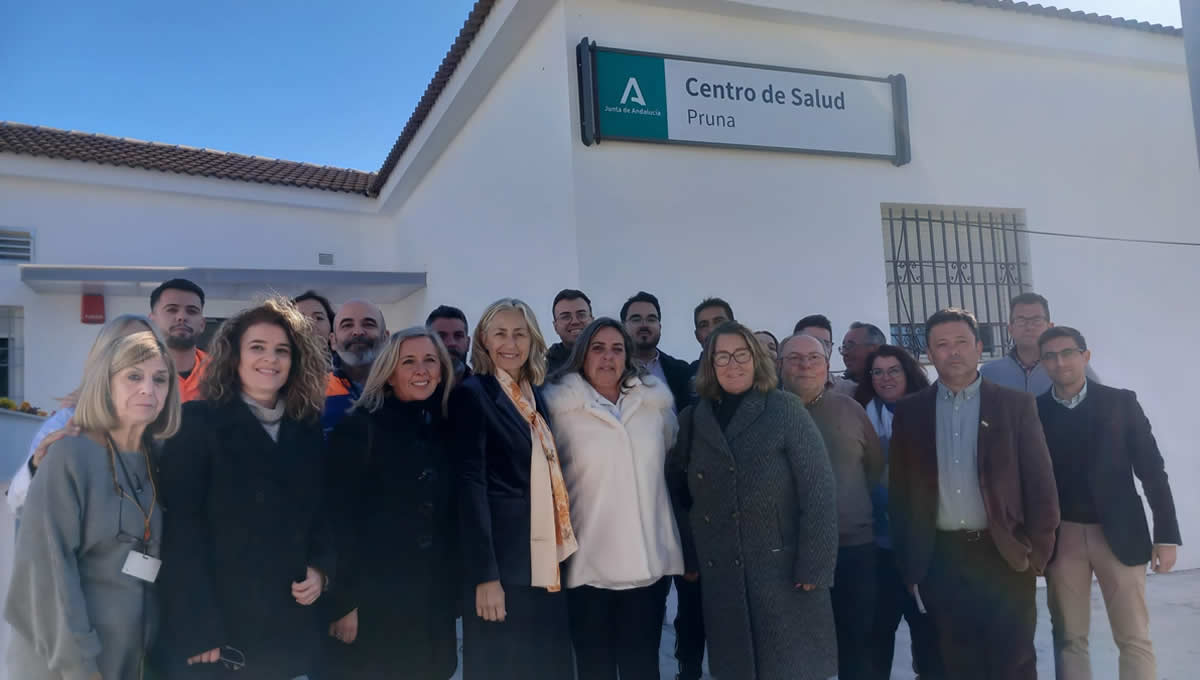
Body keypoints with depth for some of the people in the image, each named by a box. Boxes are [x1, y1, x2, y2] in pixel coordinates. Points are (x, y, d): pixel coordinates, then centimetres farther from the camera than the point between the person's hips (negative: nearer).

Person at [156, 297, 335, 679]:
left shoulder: (308, 432, 8)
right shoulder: (197, 424, -7)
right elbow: (183, 531, -12)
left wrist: (321, 568, -5)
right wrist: (198, 632, -17)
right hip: (216, 633, -4)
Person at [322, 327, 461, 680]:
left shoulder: (445, 432, 8)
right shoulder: (358, 428, -9)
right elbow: (339, 520, -12)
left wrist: (453, 596, 11)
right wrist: (343, 603, -15)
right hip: (373, 604, -5)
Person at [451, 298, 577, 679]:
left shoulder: (535, 395, 12)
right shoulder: (472, 394, -9)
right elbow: (470, 485, -15)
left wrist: (558, 555, 8)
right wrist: (485, 575, -19)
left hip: (544, 562, 7)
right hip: (502, 564, -7)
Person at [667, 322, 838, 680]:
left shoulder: (785, 409, -5)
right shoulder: (692, 419, 6)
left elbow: (818, 491, -9)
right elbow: (678, 492, 13)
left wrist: (814, 567, -13)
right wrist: (691, 556, 6)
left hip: (785, 571, -3)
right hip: (721, 577, 3)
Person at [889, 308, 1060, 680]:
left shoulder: (1016, 404, 1)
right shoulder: (910, 411, 4)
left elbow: (1040, 482, 0)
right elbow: (900, 492, 5)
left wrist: (1037, 552, -6)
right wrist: (909, 564, 2)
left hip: (1004, 555, -1)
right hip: (941, 561, 1)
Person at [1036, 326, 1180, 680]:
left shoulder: (1121, 402, 2)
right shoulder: (1034, 411, 2)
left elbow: (1151, 468, 1)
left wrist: (1166, 534, -3)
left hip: (1118, 533, 0)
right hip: (1060, 538, 1)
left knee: (1134, 638, 4)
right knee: (1069, 638, 8)